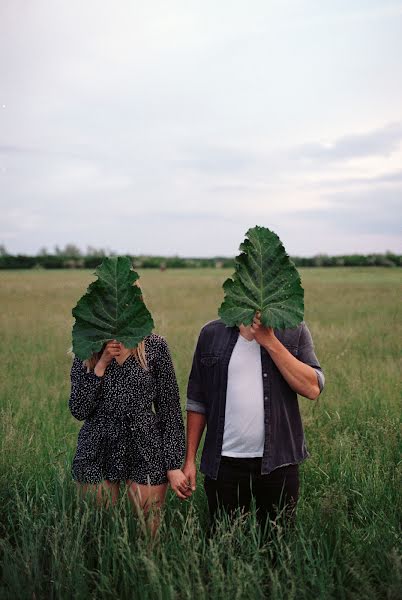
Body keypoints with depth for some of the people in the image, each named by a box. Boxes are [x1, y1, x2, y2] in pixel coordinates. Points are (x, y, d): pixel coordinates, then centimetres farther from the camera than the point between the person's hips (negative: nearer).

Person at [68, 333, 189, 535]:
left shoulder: (154, 346, -3)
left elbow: (170, 410, -2)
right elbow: (78, 411, -6)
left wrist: (174, 465, -5)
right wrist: (101, 365, -14)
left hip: (145, 453, -1)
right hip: (97, 453, 1)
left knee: (148, 534, 3)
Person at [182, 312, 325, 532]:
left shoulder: (294, 331, 1)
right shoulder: (211, 334, 4)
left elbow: (313, 388, -12)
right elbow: (197, 401, 7)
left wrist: (269, 341, -14)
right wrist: (190, 459, 4)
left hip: (278, 462, 0)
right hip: (224, 463, 1)